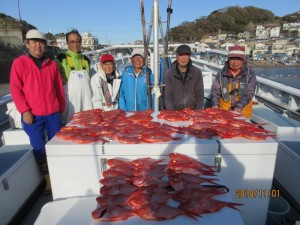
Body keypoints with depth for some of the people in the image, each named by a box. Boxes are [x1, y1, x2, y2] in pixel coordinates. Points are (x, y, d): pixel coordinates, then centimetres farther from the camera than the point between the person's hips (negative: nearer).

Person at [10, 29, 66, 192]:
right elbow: (15, 88, -4)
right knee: (38, 147, 5)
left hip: (53, 112, 3)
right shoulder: (19, 62, 0)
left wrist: (62, 108, 11)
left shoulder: (52, 64, 8)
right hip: (32, 114, -2)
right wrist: (24, 110, -10)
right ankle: (47, 177, 21)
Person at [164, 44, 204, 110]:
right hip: (175, 111, -1)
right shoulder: (169, 73, 0)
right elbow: (168, 96, -3)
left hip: (192, 111, 1)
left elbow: (200, 95, 3)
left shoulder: (197, 72, 2)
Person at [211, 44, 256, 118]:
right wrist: (215, 104, -17)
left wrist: (239, 107, -25)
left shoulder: (250, 75, -6)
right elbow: (215, 90, -2)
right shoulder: (221, 74, -2)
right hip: (224, 110, 1)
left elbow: (249, 94, -11)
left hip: (242, 112, -1)